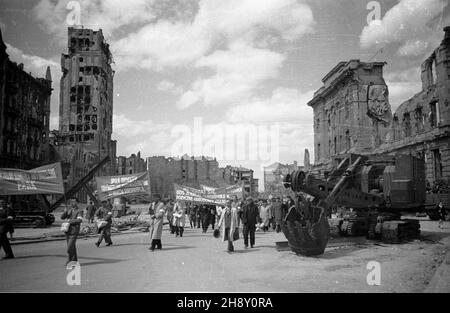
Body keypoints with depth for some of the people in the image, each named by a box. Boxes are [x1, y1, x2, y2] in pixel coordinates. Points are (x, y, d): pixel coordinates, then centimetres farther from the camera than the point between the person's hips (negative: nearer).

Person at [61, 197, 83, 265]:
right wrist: (65, 212, -12)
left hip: (74, 232, -6)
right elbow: (62, 217, 5)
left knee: (70, 247, -11)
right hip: (67, 231, 6)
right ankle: (75, 260, 23)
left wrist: (70, 221, -19)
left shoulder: (79, 211, -4)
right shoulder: (69, 210, 14)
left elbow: (79, 220, -18)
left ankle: (70, 259, 7)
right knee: (72, 247, 13)